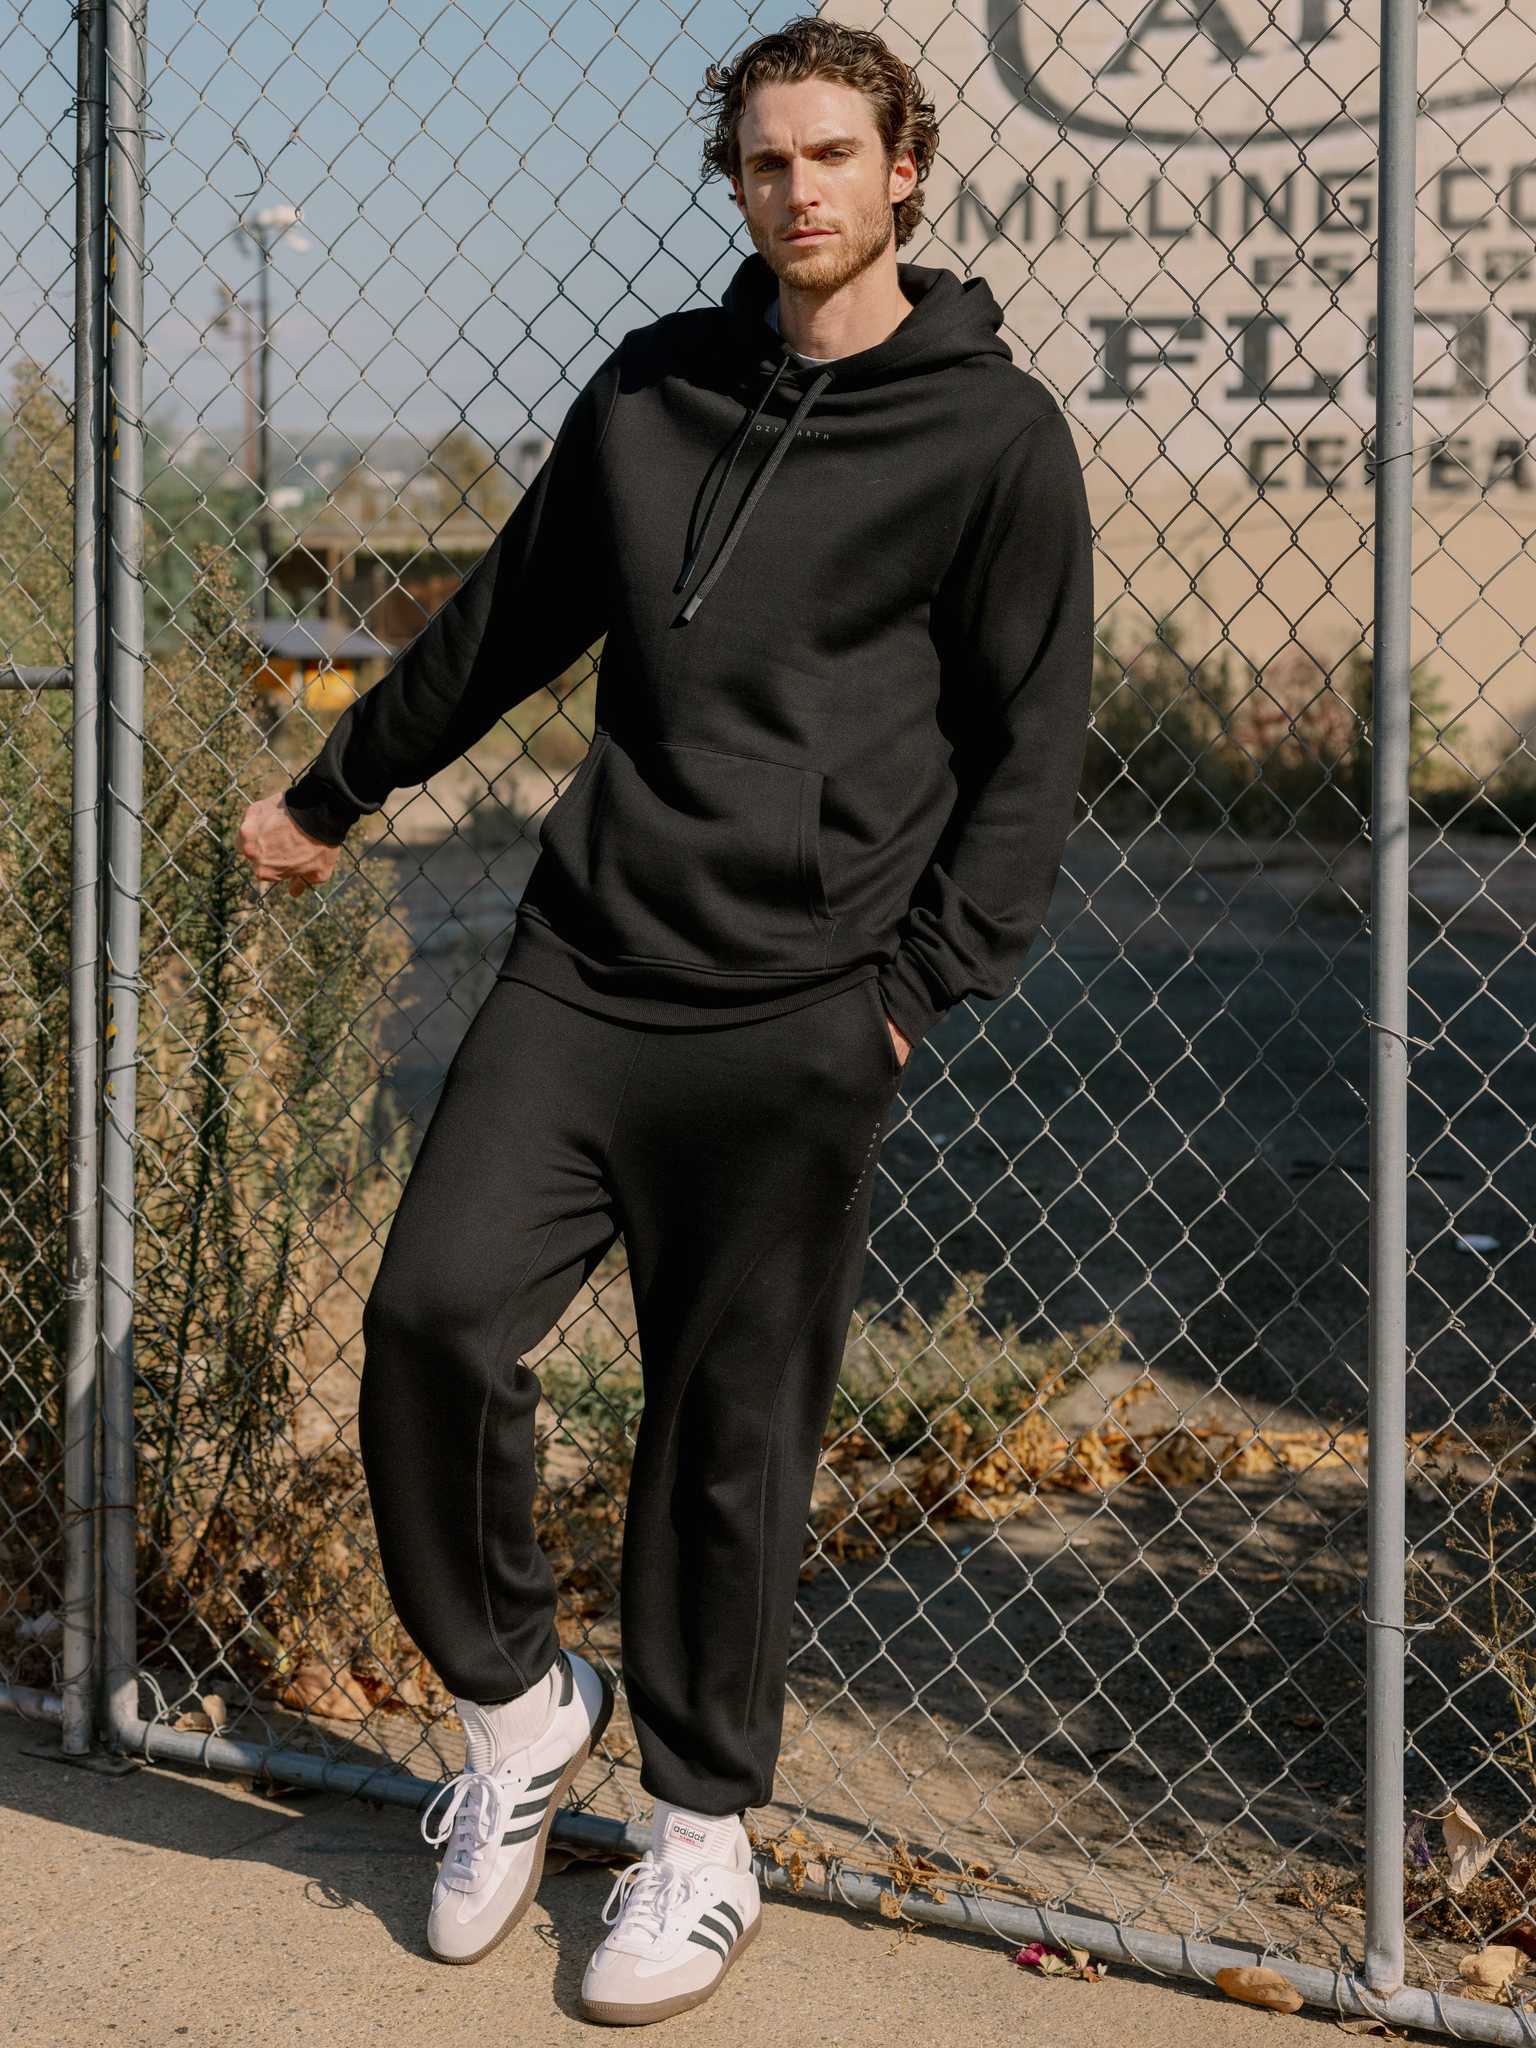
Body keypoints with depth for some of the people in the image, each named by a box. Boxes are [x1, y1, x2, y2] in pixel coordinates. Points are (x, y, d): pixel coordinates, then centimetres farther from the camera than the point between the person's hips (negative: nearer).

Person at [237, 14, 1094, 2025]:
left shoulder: (992, 433, -1)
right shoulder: (654, 387, 11)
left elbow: (1032, 750, 0)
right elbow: (507, 623, 23)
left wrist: (914, 983, -9)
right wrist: (337, 790, 31)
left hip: (791, 1023, -4)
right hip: (582, 970, 4)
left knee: (732, 1433, 3)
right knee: (434, 1316, -9)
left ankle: (705, 1840, 20)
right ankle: (519, 1705, 15)